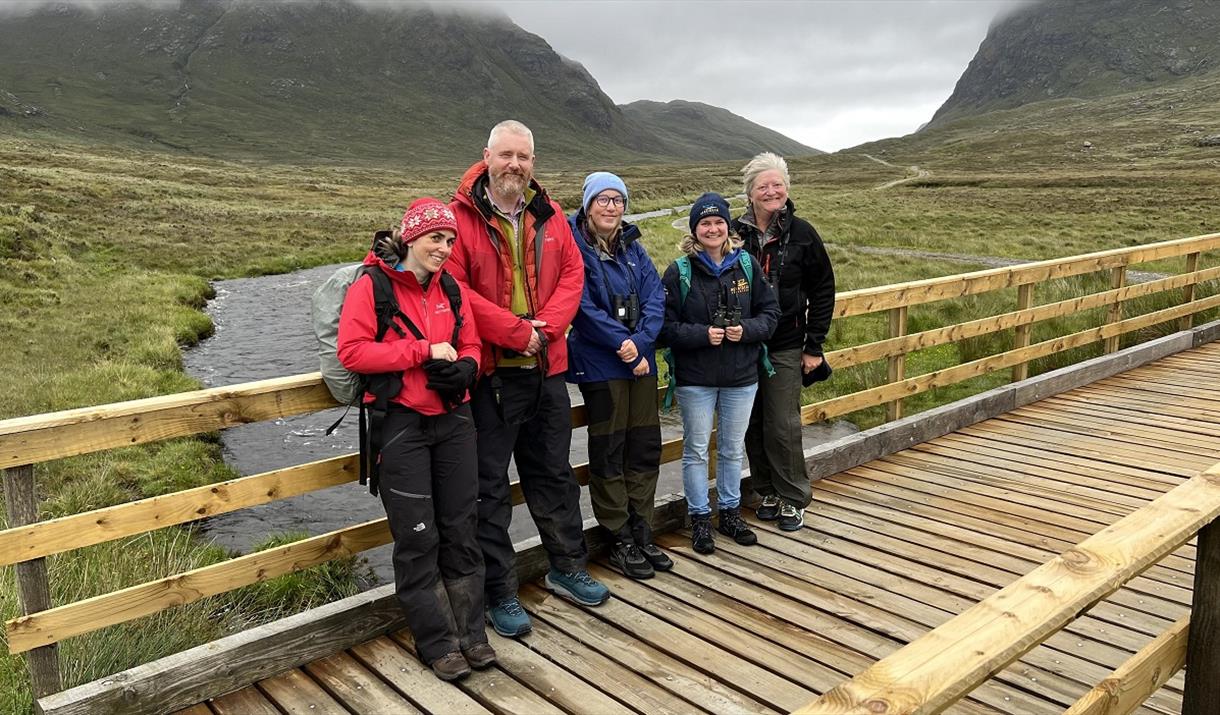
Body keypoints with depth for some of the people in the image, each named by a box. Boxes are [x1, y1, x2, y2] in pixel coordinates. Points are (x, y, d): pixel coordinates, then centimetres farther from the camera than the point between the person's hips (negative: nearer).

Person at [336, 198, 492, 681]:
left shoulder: (450, 288, 10)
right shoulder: (371, 286, -7)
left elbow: (471, 344, 15)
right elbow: (352, 351, -15)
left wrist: (464, 368, -8)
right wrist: (423, 351, -18)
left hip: (453, 420, 5)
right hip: (402, 424, -5)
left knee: (461, 528, 10)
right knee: (418, 538, 2)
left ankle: (470, 632, 24)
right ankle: (436, 643, 16)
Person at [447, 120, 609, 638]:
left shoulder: (550, 216, 9)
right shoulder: (461, 216, -8)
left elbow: (572, 275, 4)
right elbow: (454, 287, -16)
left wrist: (544, 329, -13)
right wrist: (518, 332, -17)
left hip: (546, 367, 5)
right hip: (490, 370, -5)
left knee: (554, 473, 18)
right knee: (490, 485, 4)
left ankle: (567, 567, 35)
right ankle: (499, 593, 17)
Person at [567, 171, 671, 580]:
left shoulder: (633, 247, 10)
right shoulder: (573, 246, -8)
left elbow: (655, 298, 1)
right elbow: (584, 307, -17)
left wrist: (641, 343, -14)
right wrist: (622, 343, -17)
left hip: (641, 360, 6)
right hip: (599, 363, -6)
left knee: (645, 448, 10)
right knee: (608, 452, 3)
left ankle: (641, 534, 24)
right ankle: (620, 542, 16)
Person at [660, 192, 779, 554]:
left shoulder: (746, 266, 2)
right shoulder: (679, 272, -7)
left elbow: (770, 311, 5)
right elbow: (666, 325, -8)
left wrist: (747, 330, -13)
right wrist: (703, 334, -21)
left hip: (741, 377, 3)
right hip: (695, 379, -3)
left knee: (733, 449, 15)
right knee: (696, 450, 7)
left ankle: (731, 512, 32)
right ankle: (700, 519, 21)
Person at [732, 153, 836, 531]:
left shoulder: (801, 234, -2)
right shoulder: (735, 234, 0)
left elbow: (822, 291, 3)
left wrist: (815, 346, -1)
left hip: (786, 348, -2)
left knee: (783, 426, -1)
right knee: (754, 426, 9)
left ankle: (792, 499, 15)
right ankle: (767, 492, 26)